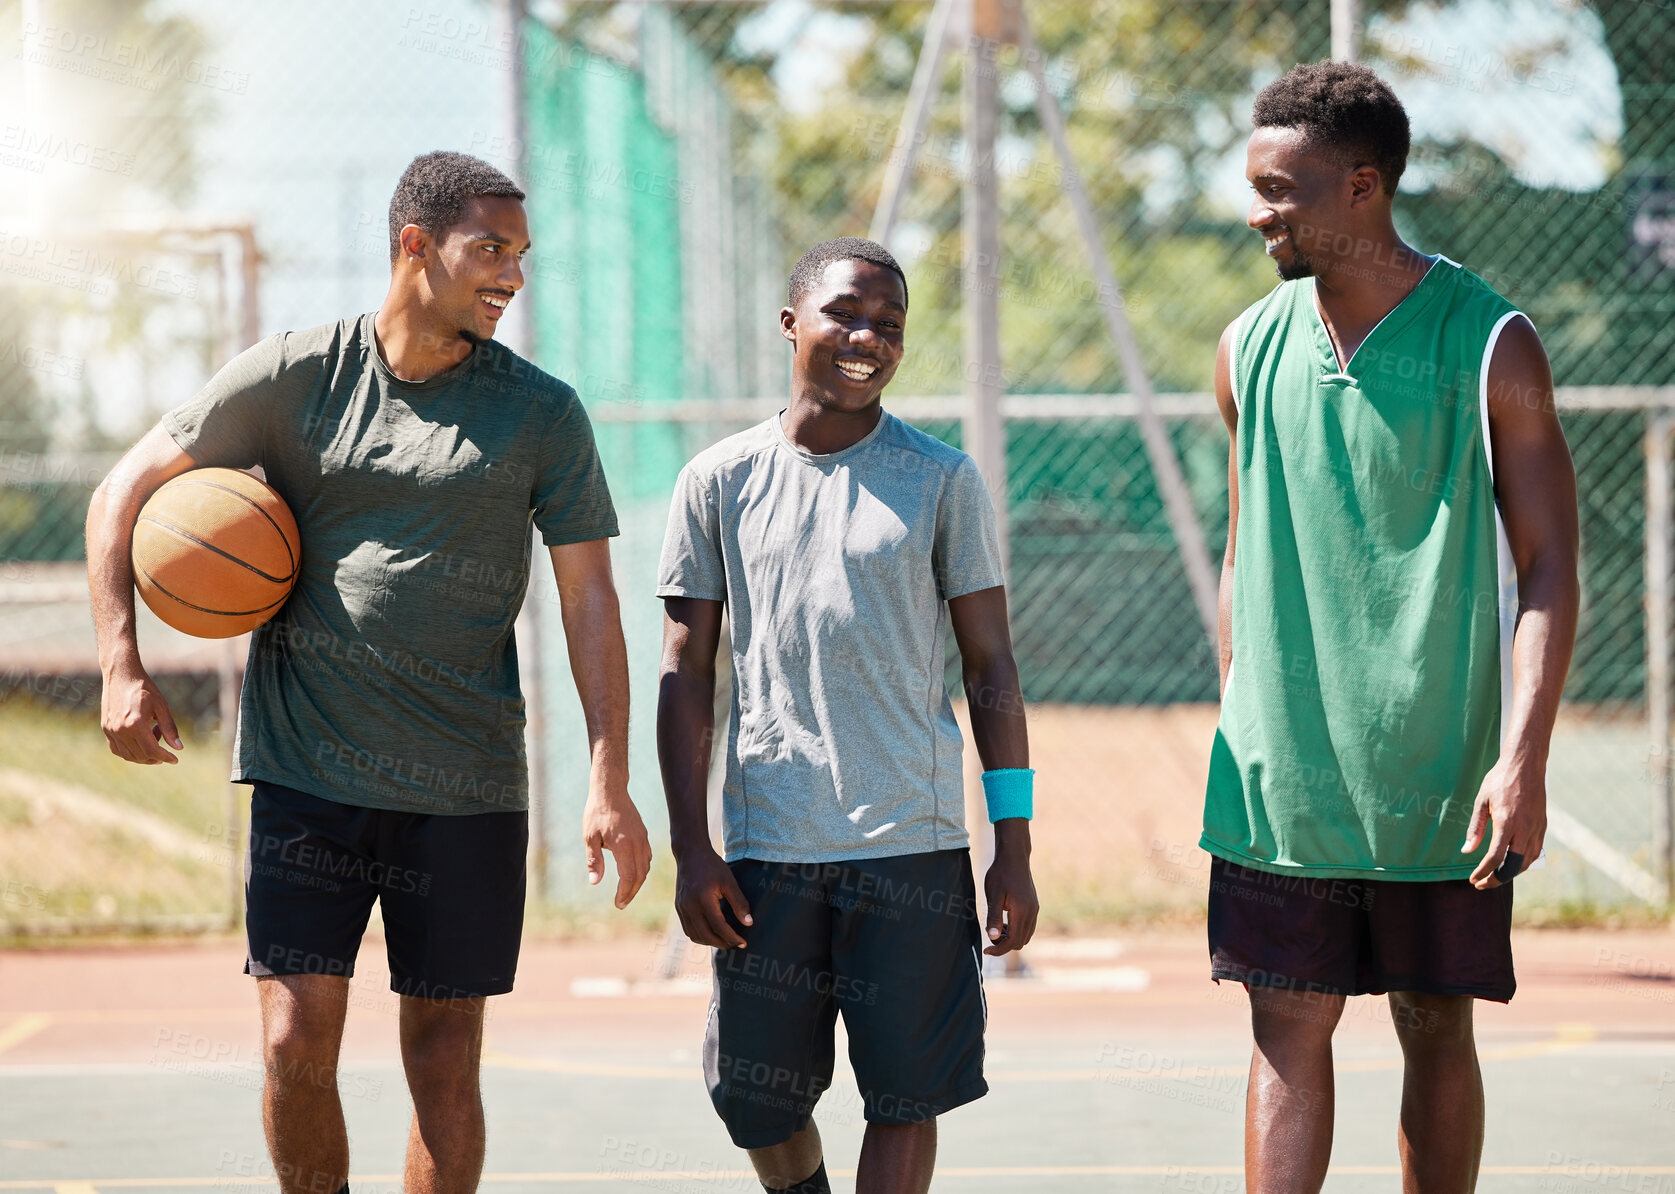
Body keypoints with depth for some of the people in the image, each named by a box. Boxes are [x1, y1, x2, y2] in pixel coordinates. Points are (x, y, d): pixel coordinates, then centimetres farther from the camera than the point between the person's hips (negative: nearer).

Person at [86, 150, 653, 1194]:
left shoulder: (541, 413, 3)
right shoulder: (291, 377, 2)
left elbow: (589, 597, 2)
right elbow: (125, 495, 7)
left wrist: (610, 782, -8)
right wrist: (122, 667, -5)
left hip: (466, 786, 0)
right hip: (306, 769, 0)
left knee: (444, 1061, 2)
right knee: (297, 1041, -8)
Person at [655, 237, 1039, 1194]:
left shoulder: (942, 482, 3)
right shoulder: (719, 483, 5)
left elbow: (989, 665, 4)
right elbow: (688, 673, 7)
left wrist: (1015, 847, -1)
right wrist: (691, 848, 0)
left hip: (913, 839, -1)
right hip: (767, 845, 1)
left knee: (904, 1096, -2)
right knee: (757, 1100, 6)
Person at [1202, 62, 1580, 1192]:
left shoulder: (1490, 346, -6)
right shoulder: (1251, 349, 5)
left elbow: (1547, 567, -7)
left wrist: (1522, 759, -16)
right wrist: (1240, 733, 13)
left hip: (1444, 779, -2)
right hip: (1279, 776, 2)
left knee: (1438, 1032, 6)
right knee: (1290, 1029, -2)